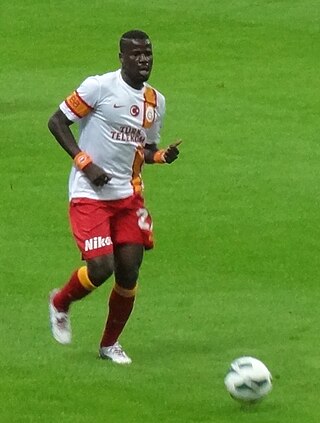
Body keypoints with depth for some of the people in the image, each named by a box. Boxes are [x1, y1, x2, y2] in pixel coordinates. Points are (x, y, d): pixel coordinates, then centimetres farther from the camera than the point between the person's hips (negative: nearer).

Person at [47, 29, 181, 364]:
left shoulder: (155, 101, 9)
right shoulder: (100, 87, -11)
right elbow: (57, 121, -8)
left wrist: (162, 156, -3)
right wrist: (84, 163, -16)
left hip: (128, 195, 6)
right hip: (89, 195, -6)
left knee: (129, 272, 0)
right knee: (101, 268, -15)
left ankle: (110, 343, 20)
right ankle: (60, 304, 18)